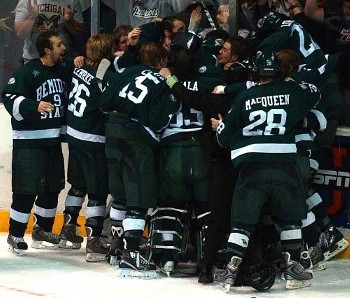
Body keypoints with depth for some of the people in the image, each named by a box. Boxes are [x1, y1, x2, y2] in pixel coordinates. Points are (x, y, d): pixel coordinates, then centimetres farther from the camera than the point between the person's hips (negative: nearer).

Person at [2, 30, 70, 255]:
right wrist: (35, 106, -31)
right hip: (29, 141, -7)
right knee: (27, 189, -8)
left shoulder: (63, 72, 9)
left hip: (53, 140, 7)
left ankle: (42, 230, 27)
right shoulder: (27, 72, -12)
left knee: (53, 187, 12)